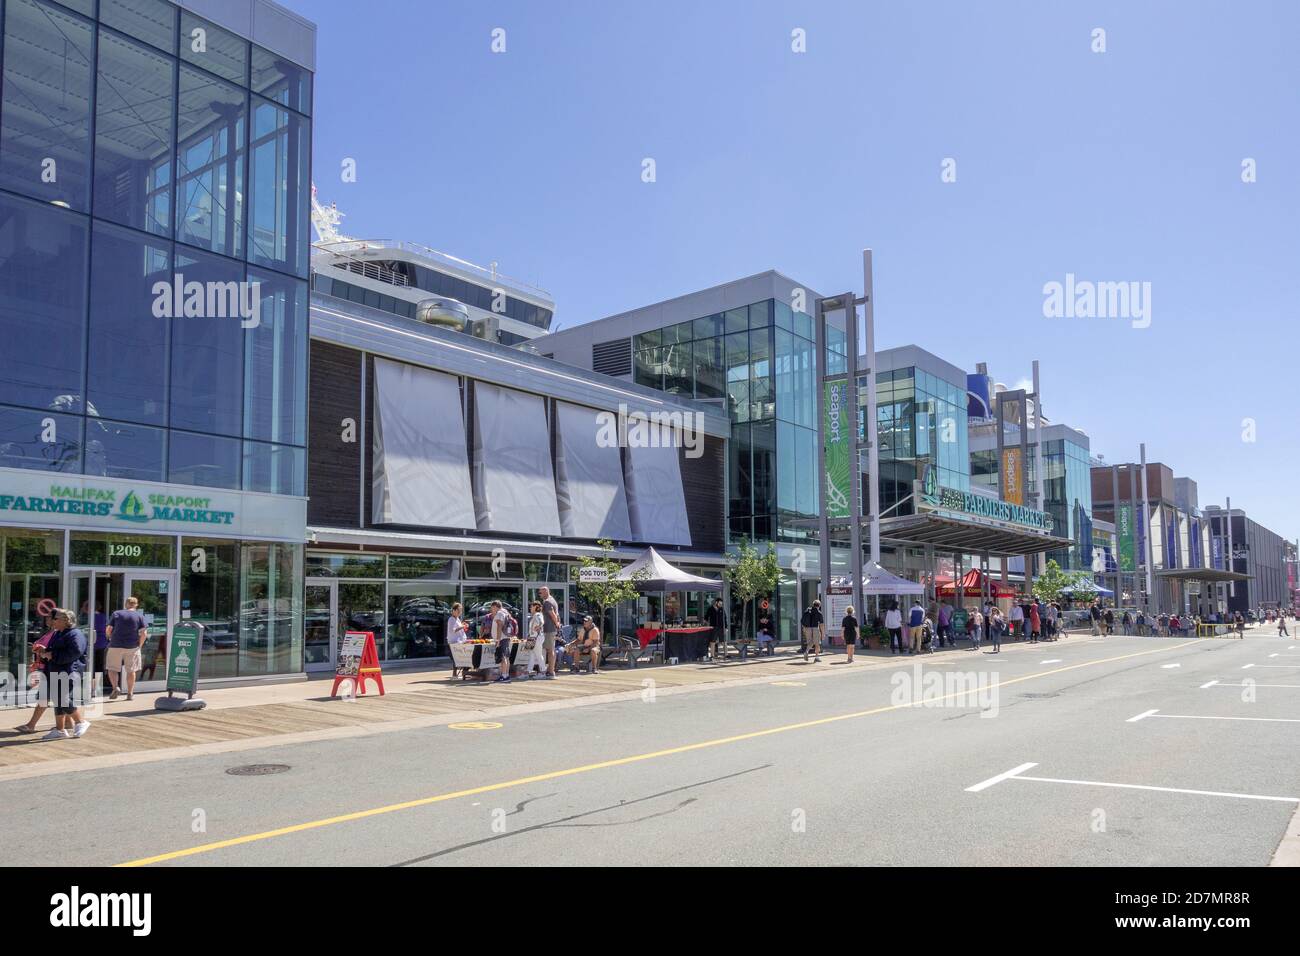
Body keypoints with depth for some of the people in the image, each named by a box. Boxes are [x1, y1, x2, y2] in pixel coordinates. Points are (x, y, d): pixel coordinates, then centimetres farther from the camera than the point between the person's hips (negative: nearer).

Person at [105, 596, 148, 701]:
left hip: (116, 646, 0)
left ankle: (116, 687, -8)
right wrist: (139, 645, 6)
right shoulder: (140, 616, 3)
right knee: (131, 671, 8)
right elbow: (144, 633, -5)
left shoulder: (116, 614, 4)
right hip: (132, 647, 1)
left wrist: (111, 639, 17)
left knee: (112, 669, 11)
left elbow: (108, 630, 0)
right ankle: (130, 694, 11)